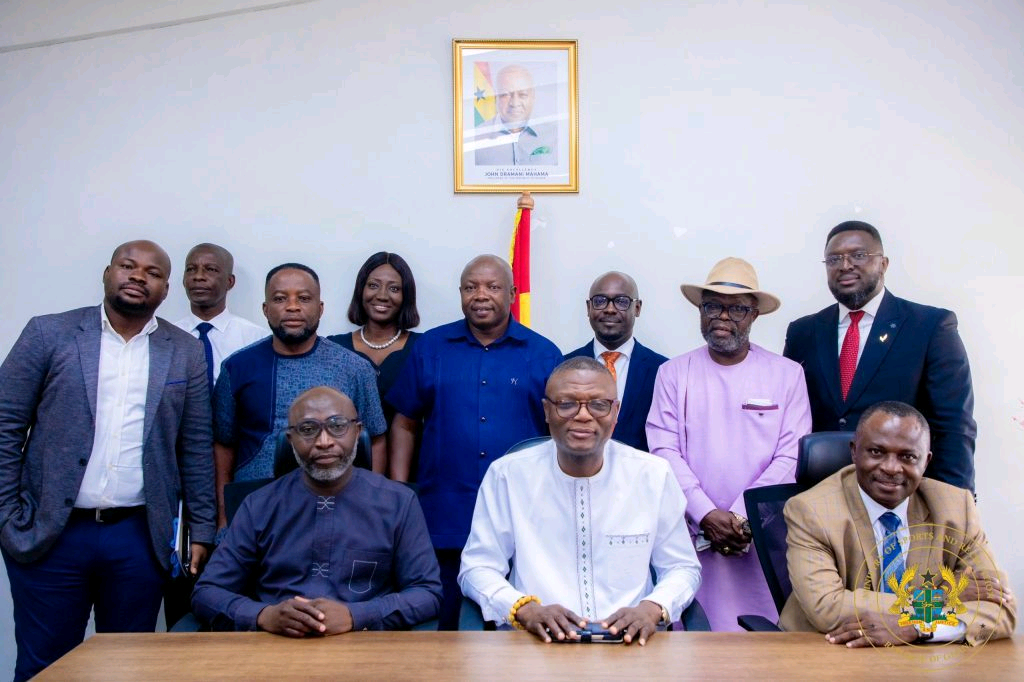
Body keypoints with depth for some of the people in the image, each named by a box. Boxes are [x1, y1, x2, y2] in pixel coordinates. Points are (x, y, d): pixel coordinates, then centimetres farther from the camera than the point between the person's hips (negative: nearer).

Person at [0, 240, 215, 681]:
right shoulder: (48, 334, 1)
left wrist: (201, 532, 4)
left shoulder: (186, 353, 4)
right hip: (49, 535, -1)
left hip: (140, 539, 1)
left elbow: (196, 449, 5)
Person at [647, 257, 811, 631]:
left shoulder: (787, 375, 5)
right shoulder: (673, 373, 6)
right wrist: (707, 514, -11)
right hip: (690, 534, 0)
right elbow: (665, 451, 0)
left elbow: (790, 457, -1)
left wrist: (741, 517, -10)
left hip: (764, 538, 0)